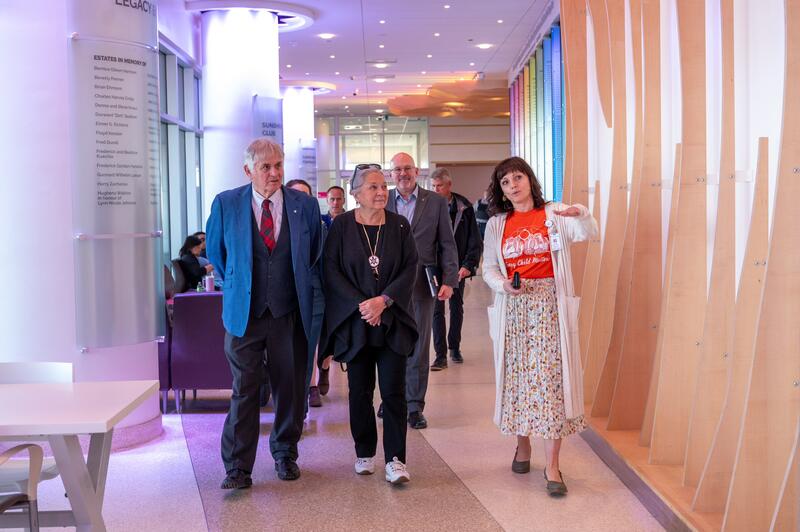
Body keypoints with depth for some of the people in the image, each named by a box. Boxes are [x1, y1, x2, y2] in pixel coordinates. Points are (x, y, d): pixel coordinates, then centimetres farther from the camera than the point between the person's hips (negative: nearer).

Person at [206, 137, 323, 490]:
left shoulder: (305, 205, 1)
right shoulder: (226, 204, -1)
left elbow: (316, 254, 14)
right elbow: (216, 251, 14)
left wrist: (303, 289, 11)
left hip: (290, 313, 2)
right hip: (244, 313, -1)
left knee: (290, 388, 10)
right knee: (243, 391, -2)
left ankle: (285, 454, 28)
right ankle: (237, 468, 4)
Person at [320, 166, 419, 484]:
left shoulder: (399, 226, 4)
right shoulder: (341, 226, 0)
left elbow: (410, 268, 0)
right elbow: (331, 270, -4)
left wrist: (384, 300, -13)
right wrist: (361, 304, -13)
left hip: (392, 320, 1)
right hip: (354, 320, 0)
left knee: (393, 390, -4)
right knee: (360, 390, 6)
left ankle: (395, 459, 1)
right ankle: (365, 453, 20)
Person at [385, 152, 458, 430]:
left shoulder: (436, 202, 4)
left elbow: (447, 244, 4)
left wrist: (449, 280, -5)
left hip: (421, 283, 0)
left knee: (418, 346, 3)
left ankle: (415, 406, 11)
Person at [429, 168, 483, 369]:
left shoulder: (464, 207, -3)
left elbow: (475, 241, -1)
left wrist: (468, 265, -11)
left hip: (458, 267, 1)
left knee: (457, 308, 13)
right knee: (437, 310, -3)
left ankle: (454, 347, 29)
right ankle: (440, 356, -1)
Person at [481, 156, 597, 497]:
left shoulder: (554, 215, 1)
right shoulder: (496, 225, 8)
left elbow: (588, 233, -15)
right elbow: (489, 268, 10)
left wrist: (582, 214, -36)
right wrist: (504, 285, -11)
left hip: (549, 305, -3)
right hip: (512, 307, 3)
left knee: (551, 377, -7)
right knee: (517, 377, 8)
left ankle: (552, 466, -5)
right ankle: (522, 444, 29)